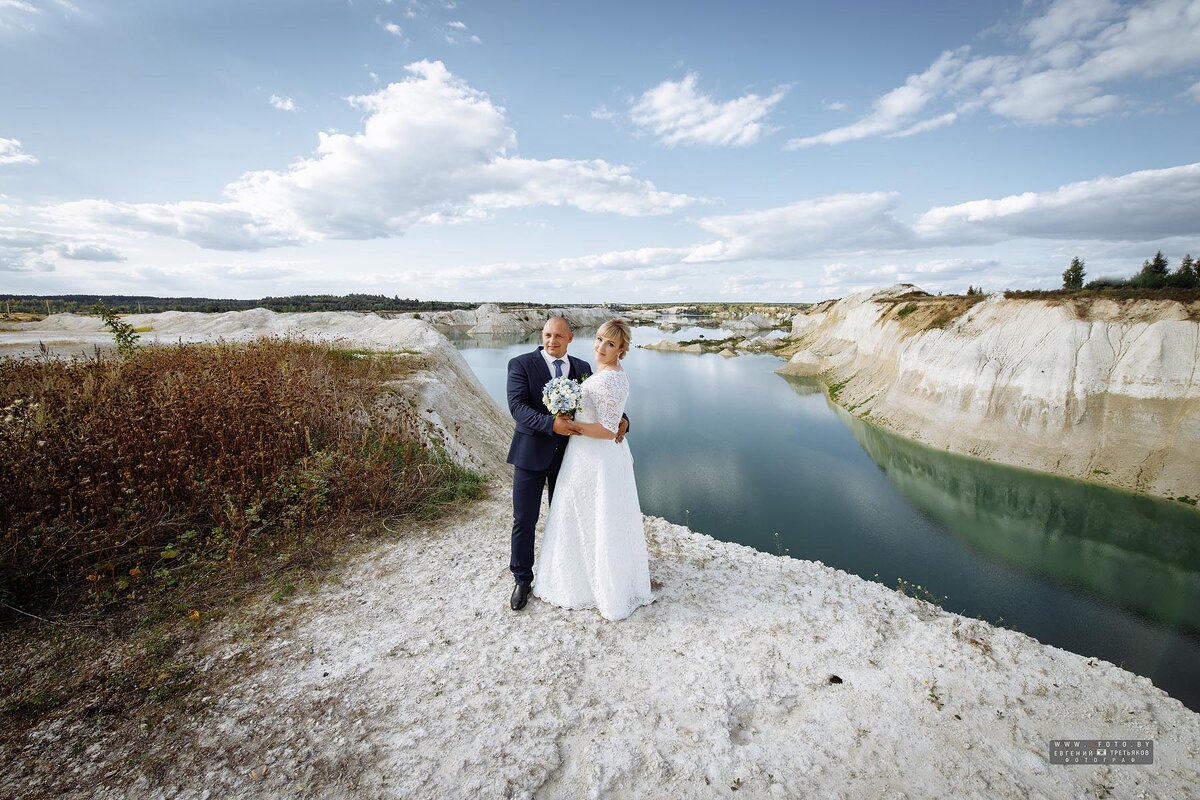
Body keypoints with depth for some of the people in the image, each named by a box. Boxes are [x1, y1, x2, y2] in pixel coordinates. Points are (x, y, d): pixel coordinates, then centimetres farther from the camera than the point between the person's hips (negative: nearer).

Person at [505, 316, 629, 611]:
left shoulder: (582, 368, 3)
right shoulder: (521, 364, -8)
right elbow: (517, 406, -19)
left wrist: (622, 419, -16)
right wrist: (551, 424, -34)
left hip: (568, 454, 3)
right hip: (532, 454, -3)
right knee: (524, 520, 7)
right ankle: (522, 579, 29)